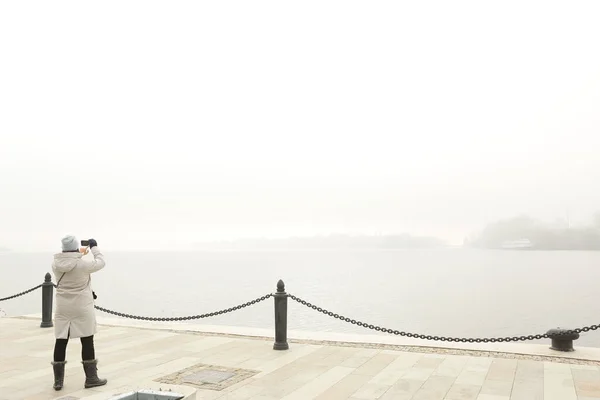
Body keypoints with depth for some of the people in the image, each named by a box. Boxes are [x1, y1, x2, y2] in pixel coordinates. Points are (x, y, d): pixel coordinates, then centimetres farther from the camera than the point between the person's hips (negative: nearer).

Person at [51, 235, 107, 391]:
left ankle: (58, 380, 15)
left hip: (62, 308, 4)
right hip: (82, 308, -4)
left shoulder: (56, 264, -3)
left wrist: (79, 254, 34)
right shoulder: (83, 264, -15)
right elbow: (100, 262, 1)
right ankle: (91, 378, 12)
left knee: (60, 342, 8)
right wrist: (94, 247, 16)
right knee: (87, 341, 5)